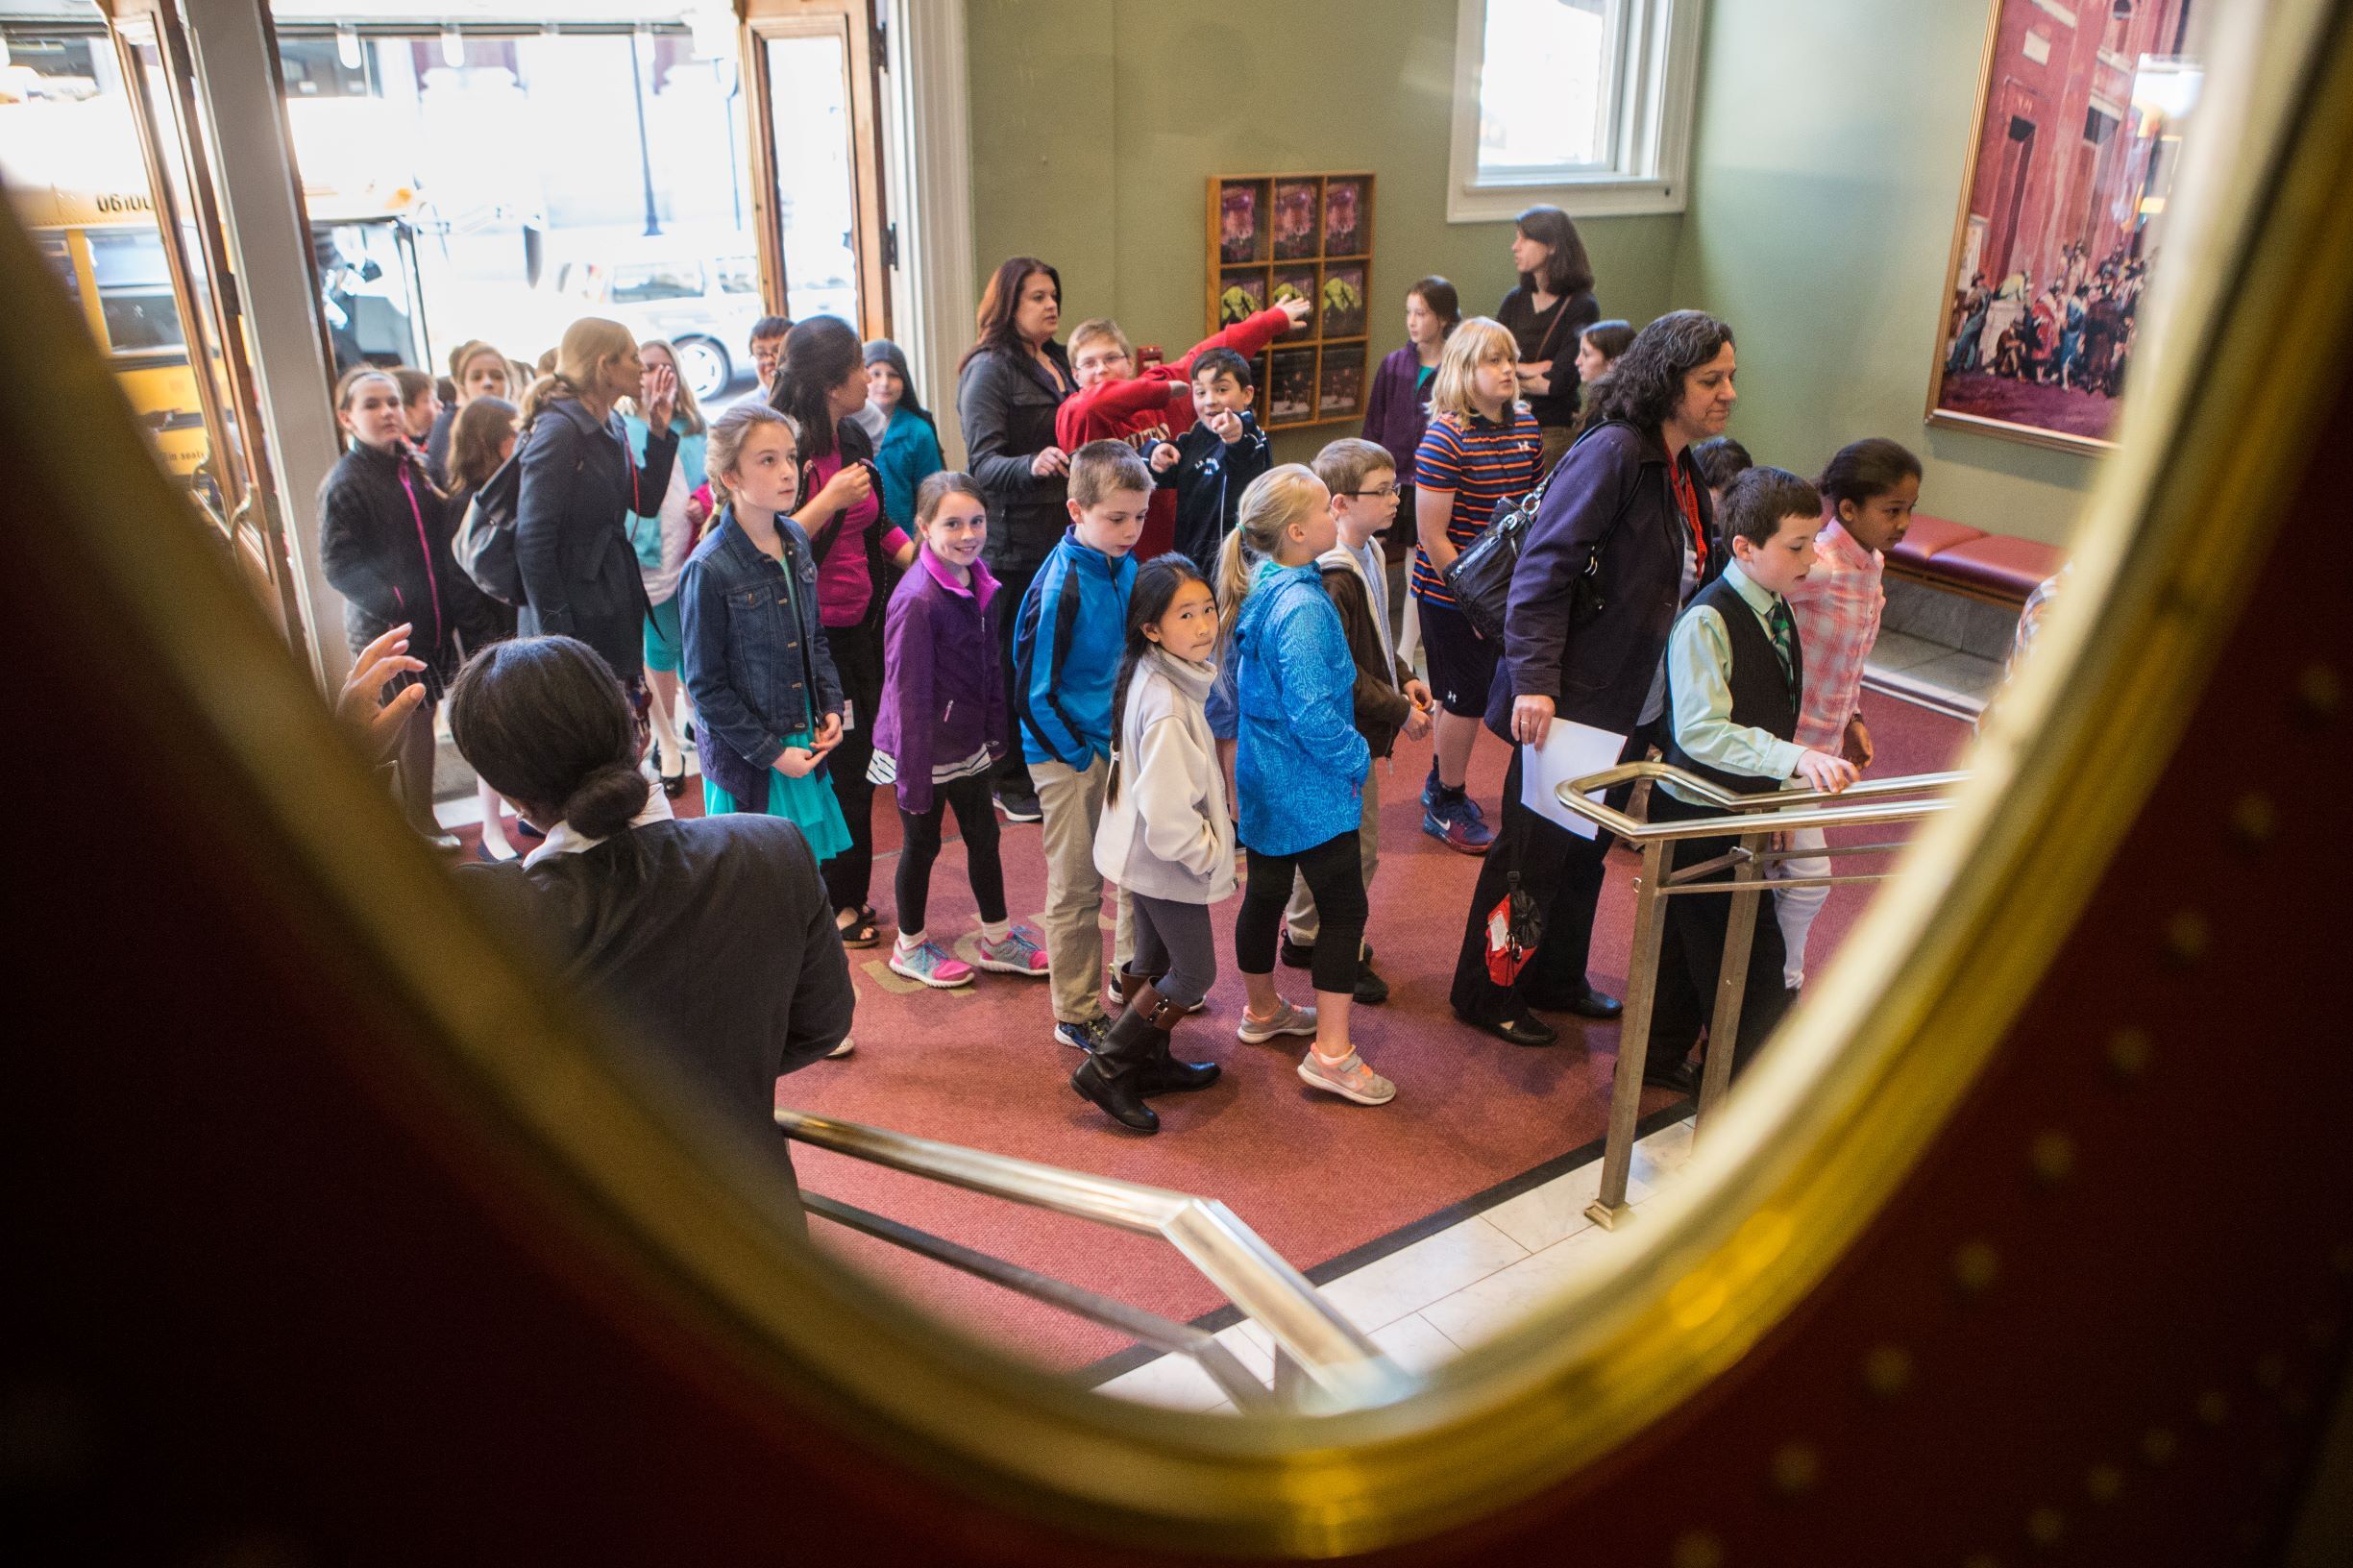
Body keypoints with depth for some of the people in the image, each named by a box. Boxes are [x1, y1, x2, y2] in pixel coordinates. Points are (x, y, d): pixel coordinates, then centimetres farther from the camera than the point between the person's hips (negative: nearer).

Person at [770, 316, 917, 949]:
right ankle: (830, 905, 17)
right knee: (827, 770, 1)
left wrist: (916, 555, 6)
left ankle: (851, 897, 27)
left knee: (859, 764, 13)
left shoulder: (853, 439, 8)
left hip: (860, 629, 8)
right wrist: (829, 500, -26)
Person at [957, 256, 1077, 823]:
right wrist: (1032, 465, -39)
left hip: (1063, 533, 8)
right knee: (1014, 661, 0)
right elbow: (983, 463, -20)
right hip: (1015, 540, -8)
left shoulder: (1057, 362, 14)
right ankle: (1010, 783, 12)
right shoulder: (989, 369, -11)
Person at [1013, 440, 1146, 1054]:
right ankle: (1076, 1015, 20)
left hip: (1122, 746, 7)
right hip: (1071, 754, -7)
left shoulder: (1125, 565, 0)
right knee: (1078, 889, 5)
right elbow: (1033, 693, -20)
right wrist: (1082, 755, -14)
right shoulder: (1060, 588, -22)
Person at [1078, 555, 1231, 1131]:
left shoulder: (1154, 675, -3)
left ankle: (1149, 1063, 41)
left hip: (1145, 853, 9)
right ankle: (1105, 1069, 13)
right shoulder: (1167, 706, -32)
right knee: (1195, 973, 6)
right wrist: (1211, 851, -16)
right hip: (1168, 859, -9)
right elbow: (1168, 814, -32)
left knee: (1152, 961, 23)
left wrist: (1217, 807, 12)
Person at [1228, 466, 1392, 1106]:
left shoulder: (1263, 587, 4)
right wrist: (1357, 759, -12)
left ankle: (1262, 1010, 39)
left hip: (1262, 780, 9)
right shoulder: (1304, 608, -26)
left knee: (1266, 891, 21)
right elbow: (1314, 713, -28)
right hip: (1309, 789, -9)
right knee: (1344, 910, 0)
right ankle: (1331, 1054, 4)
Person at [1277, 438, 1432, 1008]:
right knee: (1356, 849, 3)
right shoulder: (1332, 579, -26)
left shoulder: (1368, 555, 8)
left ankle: (1303, 936, 37)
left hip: (1337, 734, 10)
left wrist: (1405, 678, 8)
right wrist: (1398, 710, -20)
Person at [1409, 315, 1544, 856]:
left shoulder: (1526, 425, 3)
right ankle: (1446, 806, 22)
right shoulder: (1446, 436, -17)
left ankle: (1440, 784, 37)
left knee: (1460, 693, 18)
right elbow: (1432, 535, -18)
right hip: (1449, 592, -6)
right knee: (1467, 695, 3)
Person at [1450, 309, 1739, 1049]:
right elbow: (1544, 568, -23)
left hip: (1626, 699, 9)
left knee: (1587, 843, 19)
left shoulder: (1683, 470, 10)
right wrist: (1533, 681, -28)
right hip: (1565, 696, -9)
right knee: (1533, 846, 3)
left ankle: (1556, 979, 36)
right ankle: (1487, 995, 19)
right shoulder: (1612, 453, -18)